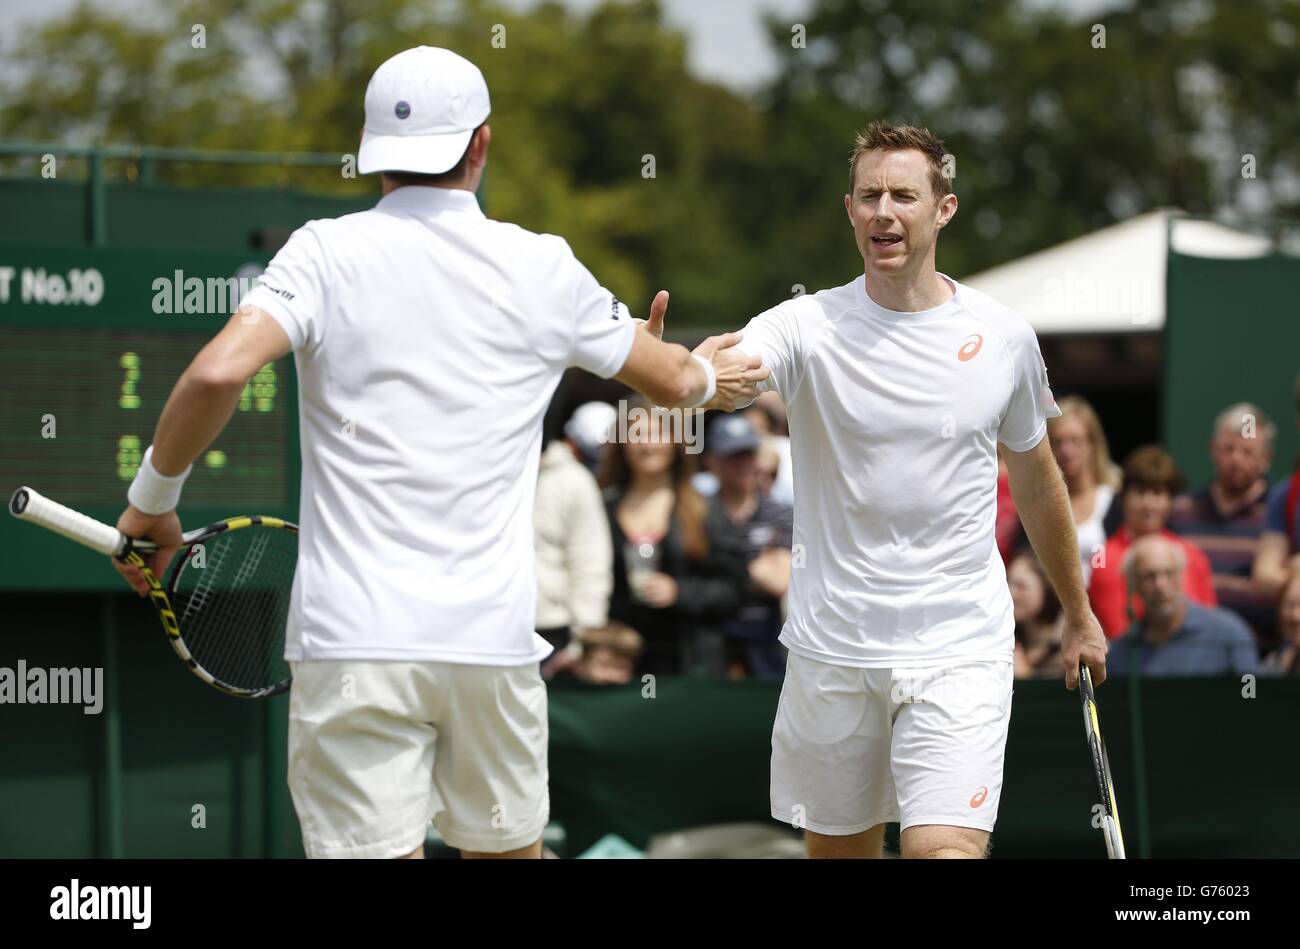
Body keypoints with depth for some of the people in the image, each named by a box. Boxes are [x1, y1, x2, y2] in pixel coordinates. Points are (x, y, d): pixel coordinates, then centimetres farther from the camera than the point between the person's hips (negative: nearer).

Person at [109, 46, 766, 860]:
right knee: (509, 849, 19)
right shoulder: (545, 270, 6)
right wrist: (707, 377, 44)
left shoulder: (325, 253, -2)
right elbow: (669, 381, 20)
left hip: (353, 641, -2)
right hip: (495, 640, 2)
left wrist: (153, 499, -1)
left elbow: (218, 374, -17)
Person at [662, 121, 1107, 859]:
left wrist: (1078, 615, 25)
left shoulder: (1003, 338, 1)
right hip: (833, 652, 1)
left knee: (945, 849, -16)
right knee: (838, 849, 11)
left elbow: (1036, 479, 16)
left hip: (959, 652, -1)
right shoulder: (809, 327, -5)